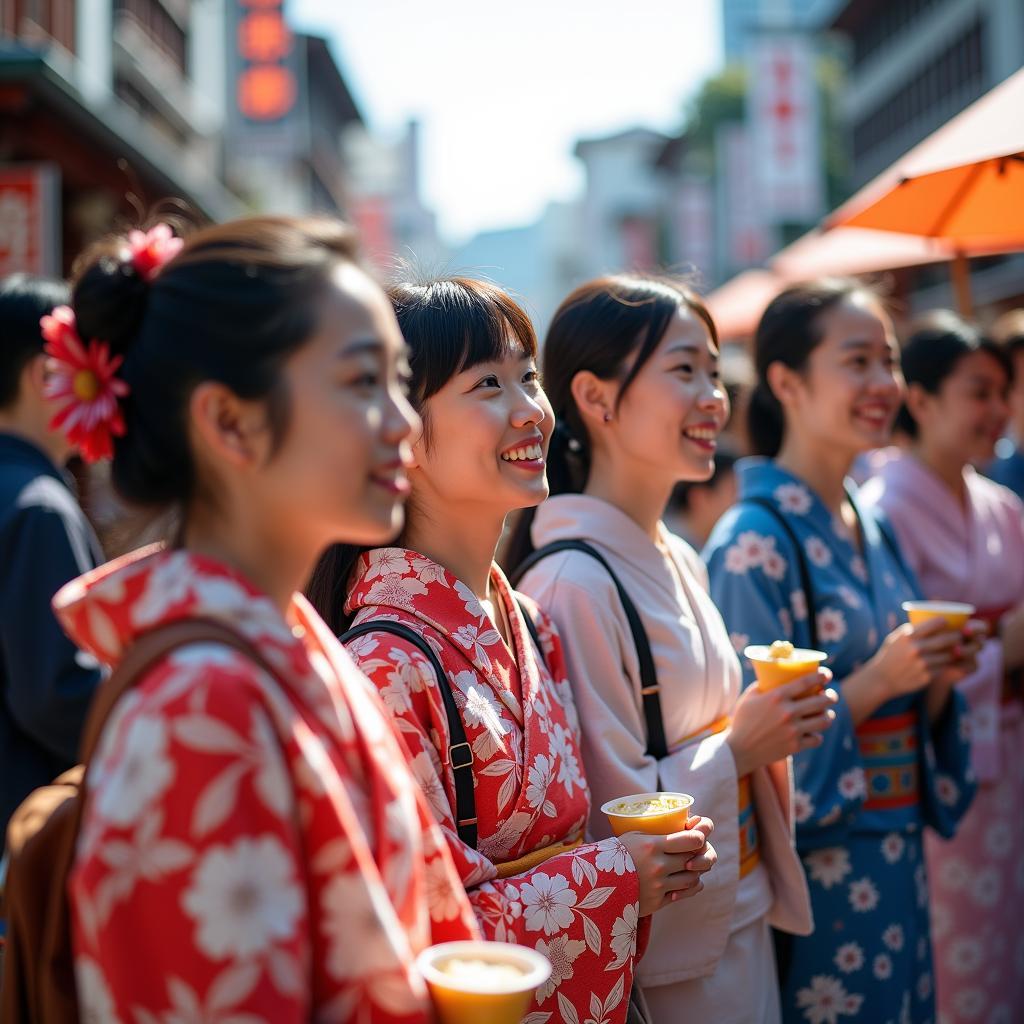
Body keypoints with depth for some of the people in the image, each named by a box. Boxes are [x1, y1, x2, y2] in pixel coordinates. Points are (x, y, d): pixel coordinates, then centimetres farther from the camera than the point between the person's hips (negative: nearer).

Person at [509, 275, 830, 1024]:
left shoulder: (682, 562, 4)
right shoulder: (573, 583, -23)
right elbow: (600, 820, -22)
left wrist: (777, 729, -2)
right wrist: (737, 748, -17)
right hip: (665, 956, -8)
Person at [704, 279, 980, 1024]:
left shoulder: (874, 532, 7)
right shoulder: (755, 542, -17)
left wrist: (938, 677, -5)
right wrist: (874, 682, -23)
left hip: (898, 869, 8)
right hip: (815, 876, -7)